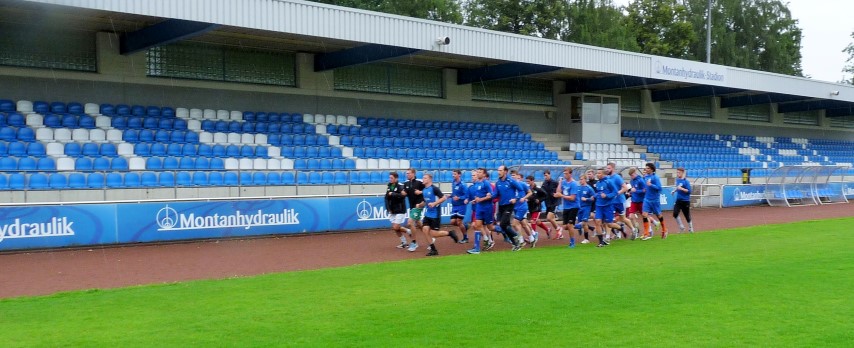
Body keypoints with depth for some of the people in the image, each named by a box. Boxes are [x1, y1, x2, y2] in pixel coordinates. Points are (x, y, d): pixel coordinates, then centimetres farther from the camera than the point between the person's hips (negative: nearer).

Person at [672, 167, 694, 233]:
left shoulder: (686, 181, -13)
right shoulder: (677, 179, 7)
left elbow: (689, 191, -17)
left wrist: (681, 188, -27)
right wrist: (674, 190, 10)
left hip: (685, 201, -5)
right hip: (678, 200, 5)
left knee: (687, 215, 6)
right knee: (675, 214, -13)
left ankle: (690, 228, 28)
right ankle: (681, 227, 3)